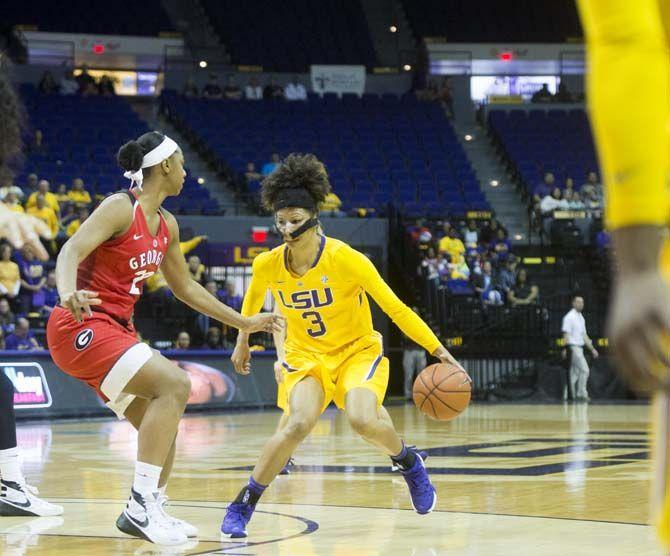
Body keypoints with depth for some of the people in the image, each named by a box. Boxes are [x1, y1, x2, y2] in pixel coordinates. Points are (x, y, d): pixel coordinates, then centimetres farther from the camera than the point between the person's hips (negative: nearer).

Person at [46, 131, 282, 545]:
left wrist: (243, 322, 25)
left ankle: (147, 511, 24)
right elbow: (71, 251, -26)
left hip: (116, 329, 10)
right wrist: (68, 294, -47)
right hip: (81, 326, -10)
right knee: (175, 383, -23)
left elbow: (185, 286, 23)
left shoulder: (166, 225, 12)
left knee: (162, 423, 12)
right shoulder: (120, 208, -13)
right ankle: (141, 505, -23)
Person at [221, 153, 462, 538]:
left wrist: (438, 350, -18)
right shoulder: (268, 265, -12)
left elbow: (395, 308, -15)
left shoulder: (346, 259, -21)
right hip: (306, 355, 2)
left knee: (363, 420, -29)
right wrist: (242, 343, 25)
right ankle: (242, 507, -12)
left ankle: (410, 463, 5)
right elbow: (253, 299, 13)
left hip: (358, 350, -2)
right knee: (299, 424, -27)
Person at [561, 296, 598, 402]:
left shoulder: (581, 318, 17)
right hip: (573, 347, -9)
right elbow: (566, 334, -14)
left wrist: (592, 349, 18)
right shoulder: (569, 317, -9)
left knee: (575, 373, 8)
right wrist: (565, 349, -22)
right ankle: (581, 394, -9)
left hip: (579, 348, 9)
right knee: (584, 369, -13)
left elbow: (584, 335, 21)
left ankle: (567, 395, 11)